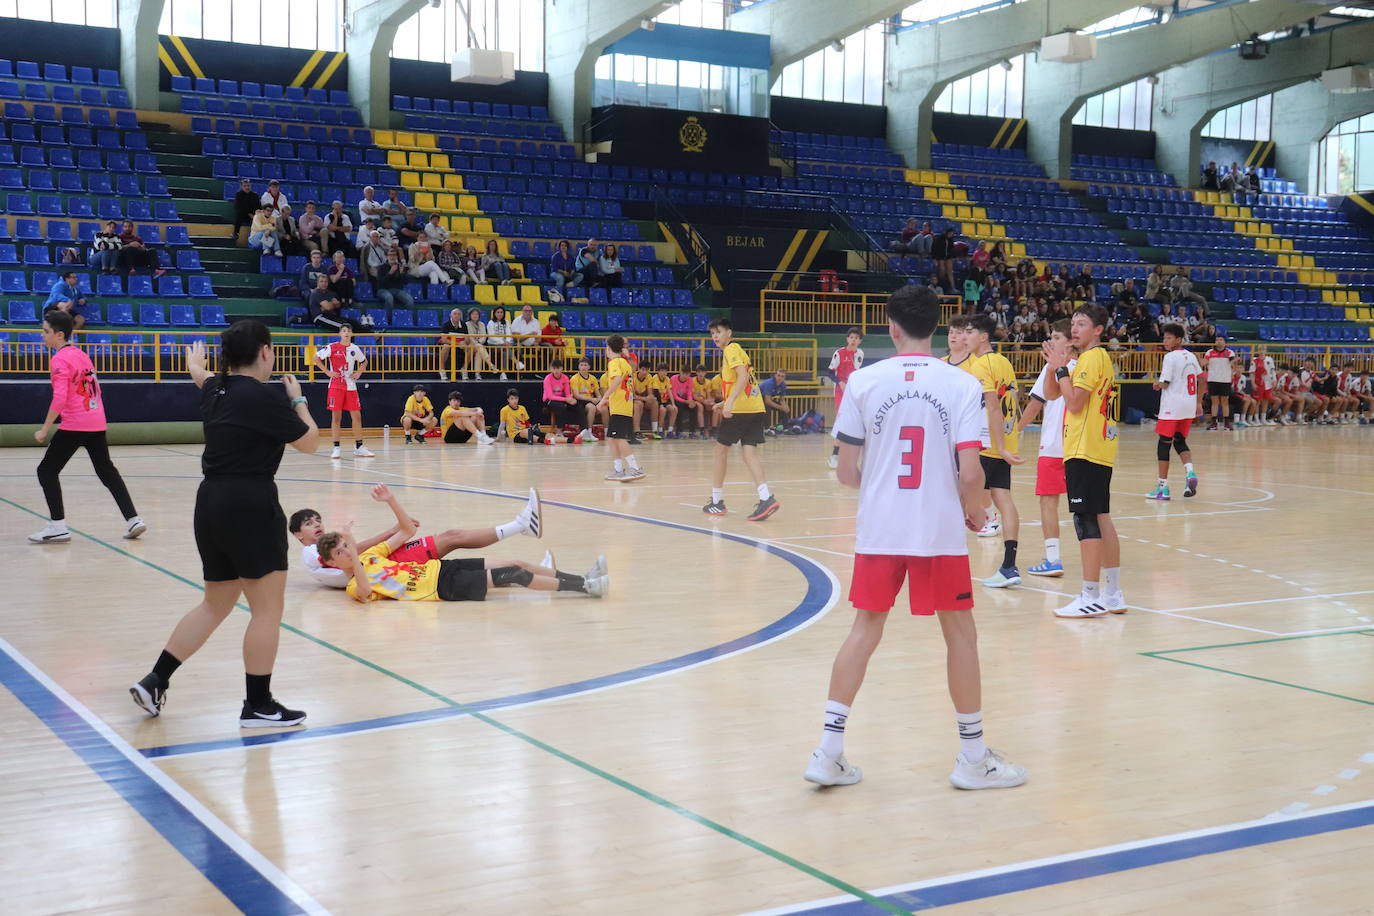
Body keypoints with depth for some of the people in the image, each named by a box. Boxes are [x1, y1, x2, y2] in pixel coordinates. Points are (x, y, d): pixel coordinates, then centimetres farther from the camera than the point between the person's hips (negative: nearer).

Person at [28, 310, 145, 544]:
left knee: (47, 470, 2)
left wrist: (44, 429, -16)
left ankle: (58, 527, -1)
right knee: (107, 471, 15)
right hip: (97, 423, 8)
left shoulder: (60, 359, -12)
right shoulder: (82, 354, 13)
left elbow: (59, 398, -20)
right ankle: (133, 520, 13)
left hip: (74, 425, -8)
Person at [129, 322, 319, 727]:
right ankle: (258, 706, 6)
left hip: (212, 504, 9)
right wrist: (298, 400, 13)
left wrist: (195, 362, 60)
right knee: (268, 607, 1)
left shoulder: (216, 389, 10)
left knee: (215, 605, 19)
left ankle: (154, 681, 19)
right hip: (251, 506, -9)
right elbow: (309, 442, -2)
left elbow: (201, 375, 37)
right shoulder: (265, 396, -13)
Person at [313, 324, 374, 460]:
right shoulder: (332, 347, -5)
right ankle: (336, 448, 2)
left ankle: (359, 447, 10)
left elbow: (364, 362, 23)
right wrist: (327, 372, -7)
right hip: (336, 386, -4)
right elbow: (316, 358, -2)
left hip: (351, 386, 4)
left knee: (356, 416, 2)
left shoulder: (355, 349, 7)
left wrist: (358, 373, 7)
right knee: (336, 417, -2)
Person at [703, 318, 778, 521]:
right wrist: (726, 403, 31)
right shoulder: (736, 349, 22)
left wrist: (730, 402, -28)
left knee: (721, 450, 7)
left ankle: (717, 500, 15)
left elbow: (743, 376, -20)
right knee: (748, 453, -1)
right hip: (755, 407, 8)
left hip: (739, 409, -8)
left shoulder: (731, 349, -5)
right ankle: (766, 498, -20)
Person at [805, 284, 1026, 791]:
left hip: (879, 527, 2)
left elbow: (846, 471, -1)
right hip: (941, 530, -2)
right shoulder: (961, 384, -6)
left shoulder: (864, 380, -3)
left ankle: (829, 750, 10)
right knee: (960, 634, 12)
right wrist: (974, 510, 9)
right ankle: (973, 757, 20)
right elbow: (970, 472, -12)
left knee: (866, 628, 12)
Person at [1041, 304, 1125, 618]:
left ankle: (1090, 596, -8)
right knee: (1101, 520, 12)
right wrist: (1055, 366, 11)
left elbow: (1074, 402, -18)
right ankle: (1112, 594, 16)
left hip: (1085, 452, -10)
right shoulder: (1101, 358, 20)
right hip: (1101, 451, 10)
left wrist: (1060, 368, -10)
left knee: (1086, 520, -9)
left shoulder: (1091, 358, -11)